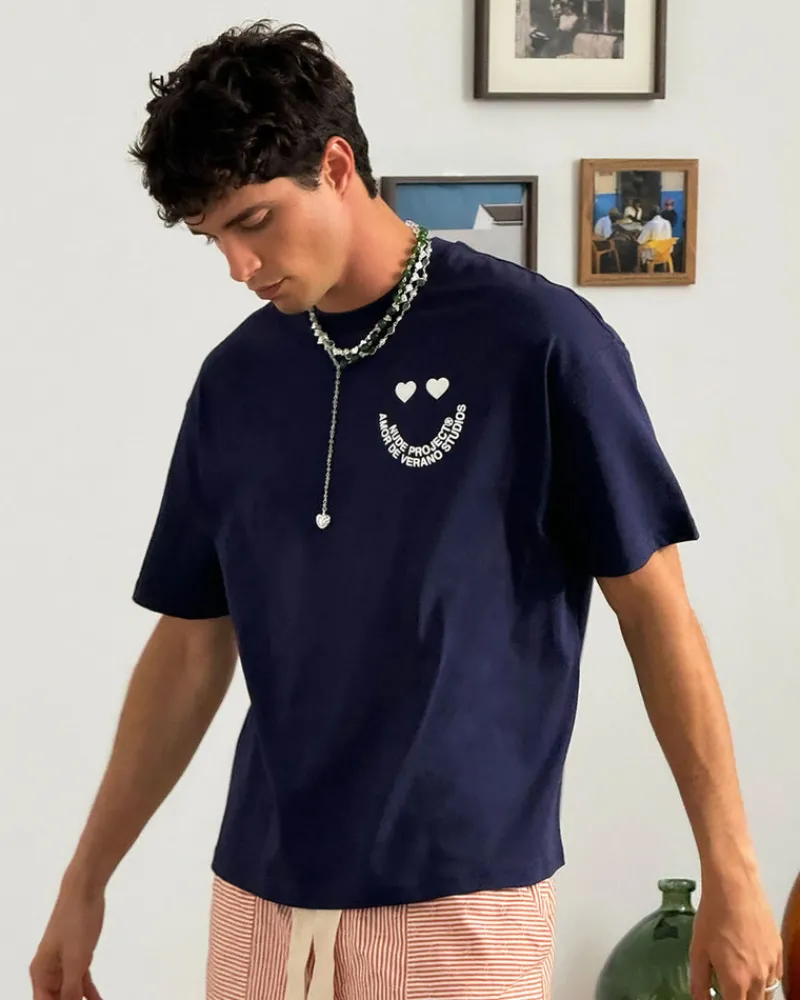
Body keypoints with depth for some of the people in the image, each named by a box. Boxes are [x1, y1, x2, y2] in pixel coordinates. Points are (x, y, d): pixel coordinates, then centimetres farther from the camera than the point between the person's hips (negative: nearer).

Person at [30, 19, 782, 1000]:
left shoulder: (536, 339, -9)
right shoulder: (235, 378, 6)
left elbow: (654, 608, -5)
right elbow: (191, 646, 12)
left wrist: (731, 873, -4)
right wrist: (86, 880, 12)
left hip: (462, 897, -4)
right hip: (260, 895, 4)